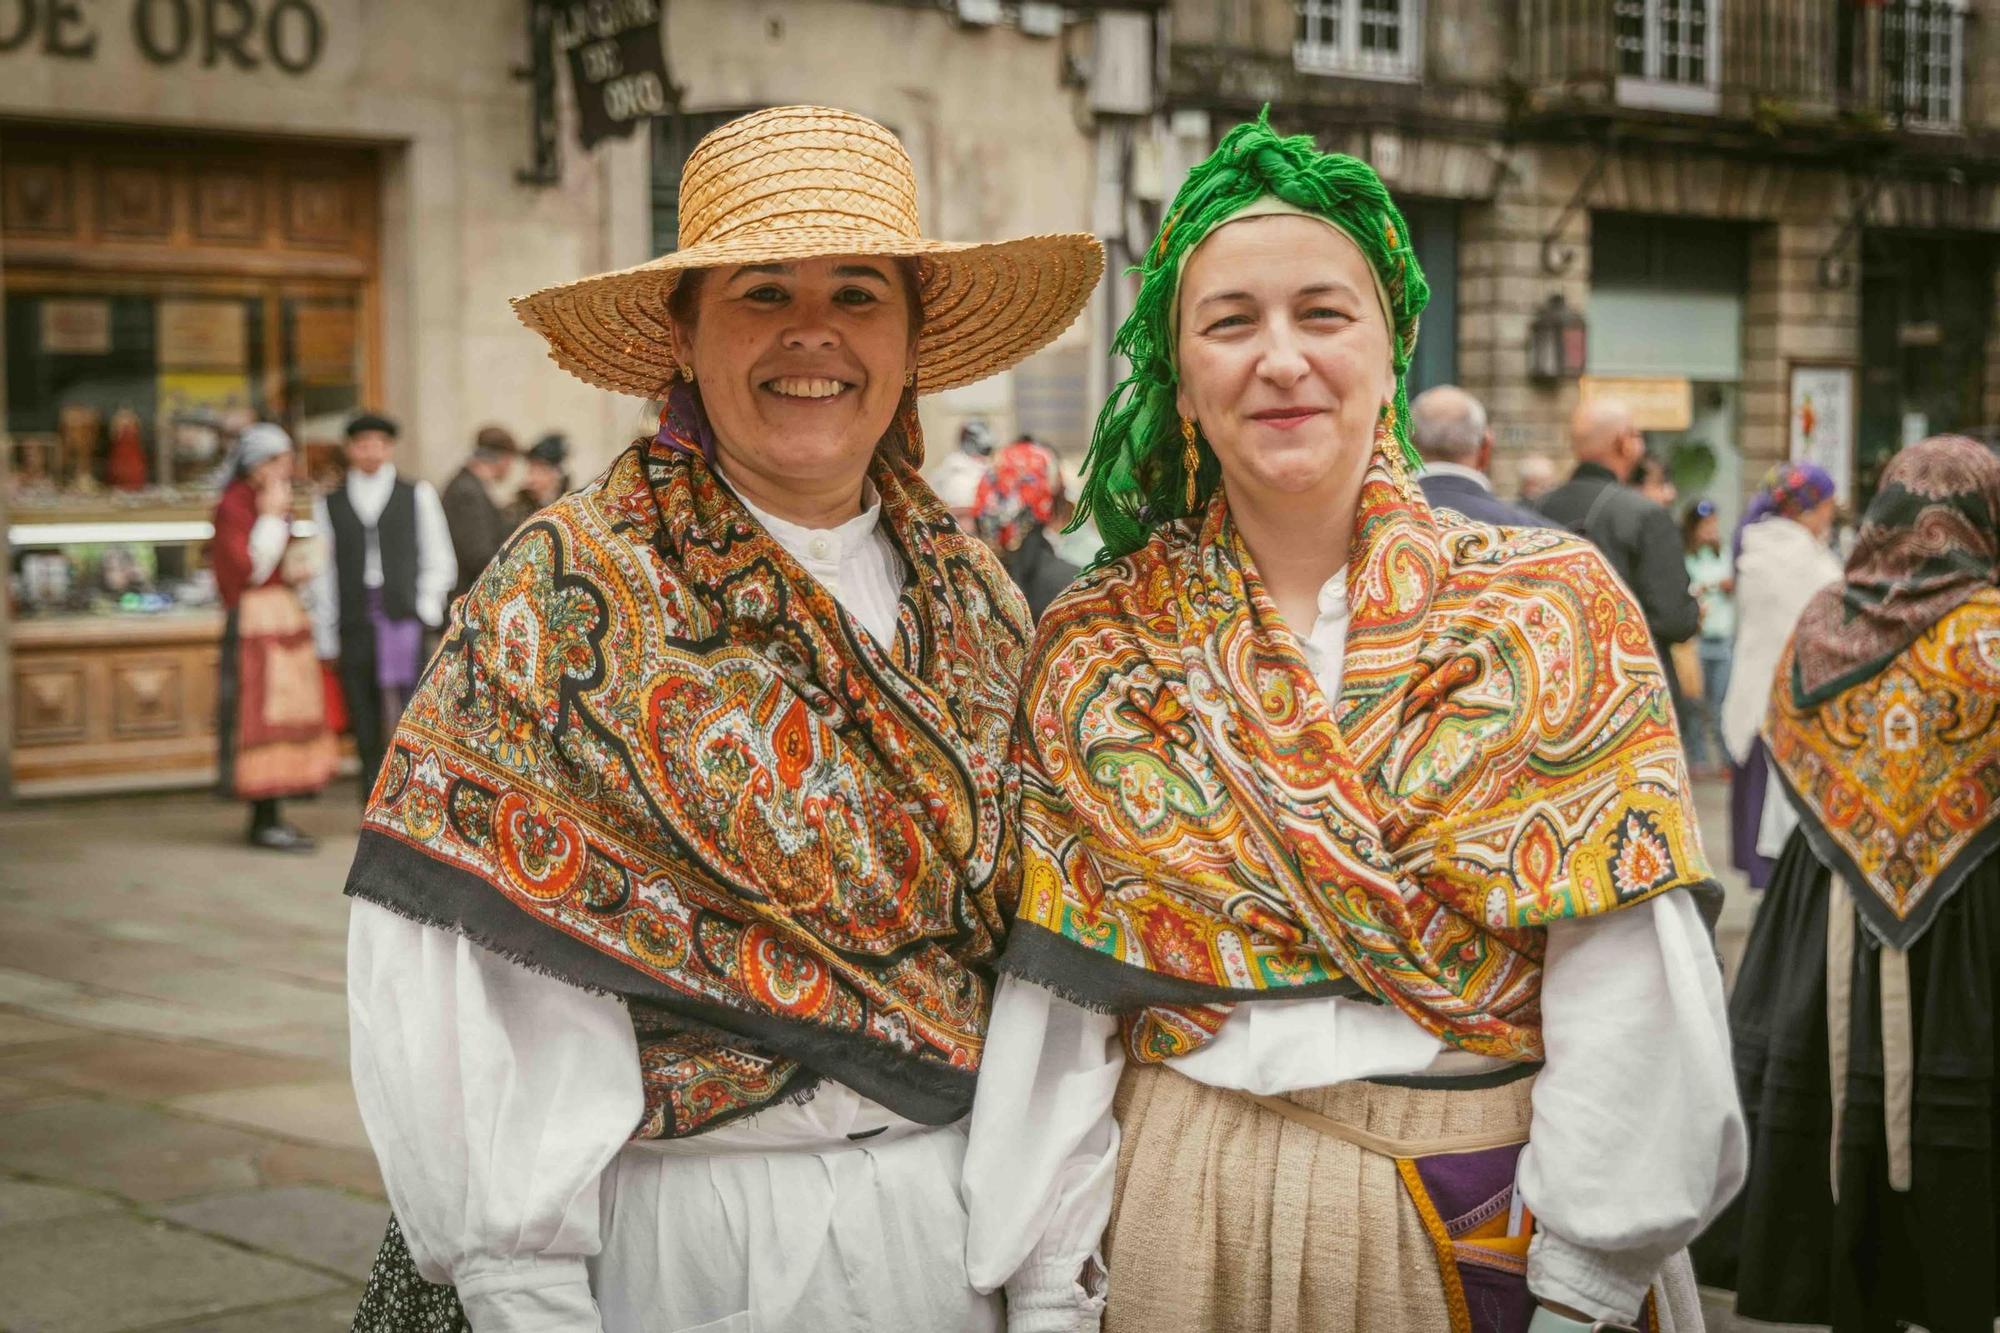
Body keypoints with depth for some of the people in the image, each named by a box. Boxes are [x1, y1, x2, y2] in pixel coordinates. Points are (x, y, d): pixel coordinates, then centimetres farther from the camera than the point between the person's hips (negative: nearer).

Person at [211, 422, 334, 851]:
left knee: (284, 713, 9)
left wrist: (298, 569, 3)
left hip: (287, 615, 9)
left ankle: (271, 814, 14)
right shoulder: (232, 507, -10)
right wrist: (271, 515, -17)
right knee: (262, 713, -10)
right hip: (255, 620, -9)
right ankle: (265, 820, -9)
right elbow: (250, 567, -19)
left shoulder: (273, 501, 17)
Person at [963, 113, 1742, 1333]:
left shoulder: (1552, 610, -5)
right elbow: (1056, 1008, -1)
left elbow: (1625, 1003, -10)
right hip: (1179, 1223, 1)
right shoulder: (1097, 654, 1)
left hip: (1484, 1224, -1)